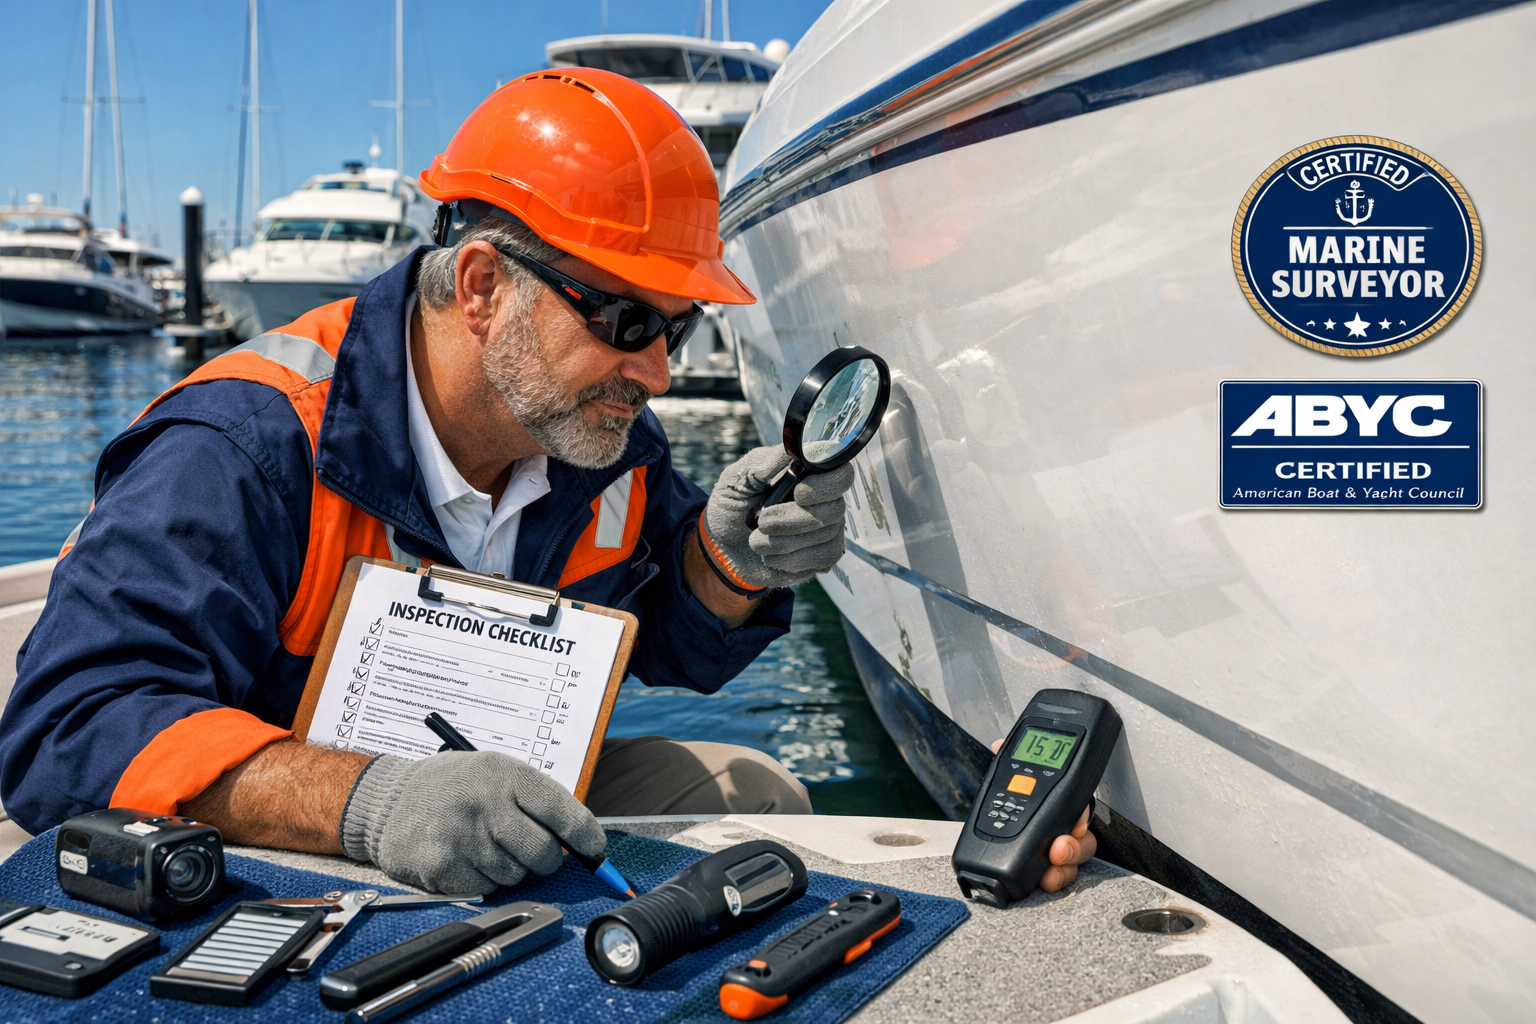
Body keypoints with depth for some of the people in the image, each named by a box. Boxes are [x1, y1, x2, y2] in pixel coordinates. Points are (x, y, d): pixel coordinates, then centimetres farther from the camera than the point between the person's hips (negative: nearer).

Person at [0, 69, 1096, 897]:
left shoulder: (604, 436, -5)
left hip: (505, 817, 7)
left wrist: (731, 559, -17)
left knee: (752, 797, 1)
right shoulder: (247, 452, -27)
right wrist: (367, 799, -51)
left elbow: (668, 645, 8)